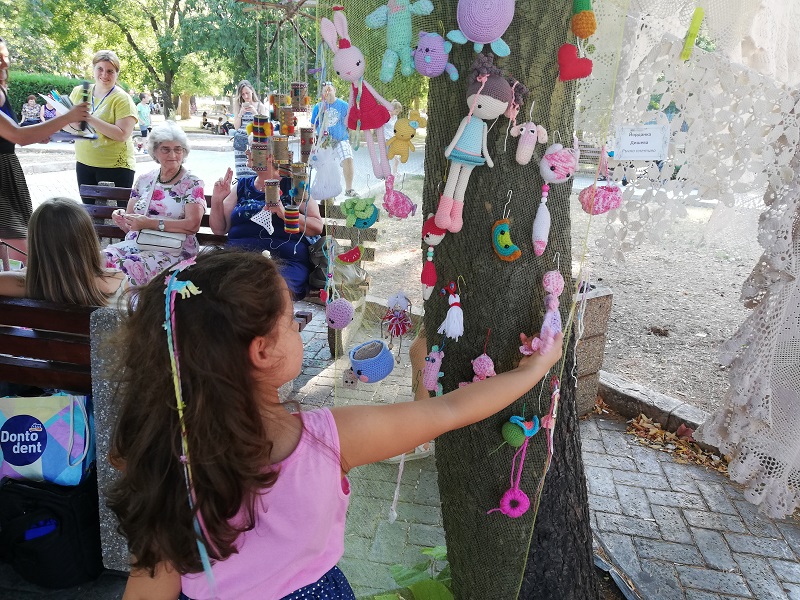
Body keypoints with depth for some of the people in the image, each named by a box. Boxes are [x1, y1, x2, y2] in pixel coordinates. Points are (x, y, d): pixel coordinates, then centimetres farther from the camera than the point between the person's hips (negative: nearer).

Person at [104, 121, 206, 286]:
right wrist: (121, 218, -5)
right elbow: (130, 226, 19)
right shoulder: (144, 180, 18)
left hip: (174, 249, -5)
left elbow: (193, 224, -14)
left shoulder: (192, 184, 3)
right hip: (135, 243, 5)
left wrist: (150, 223, -17)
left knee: (130, 265, -33)